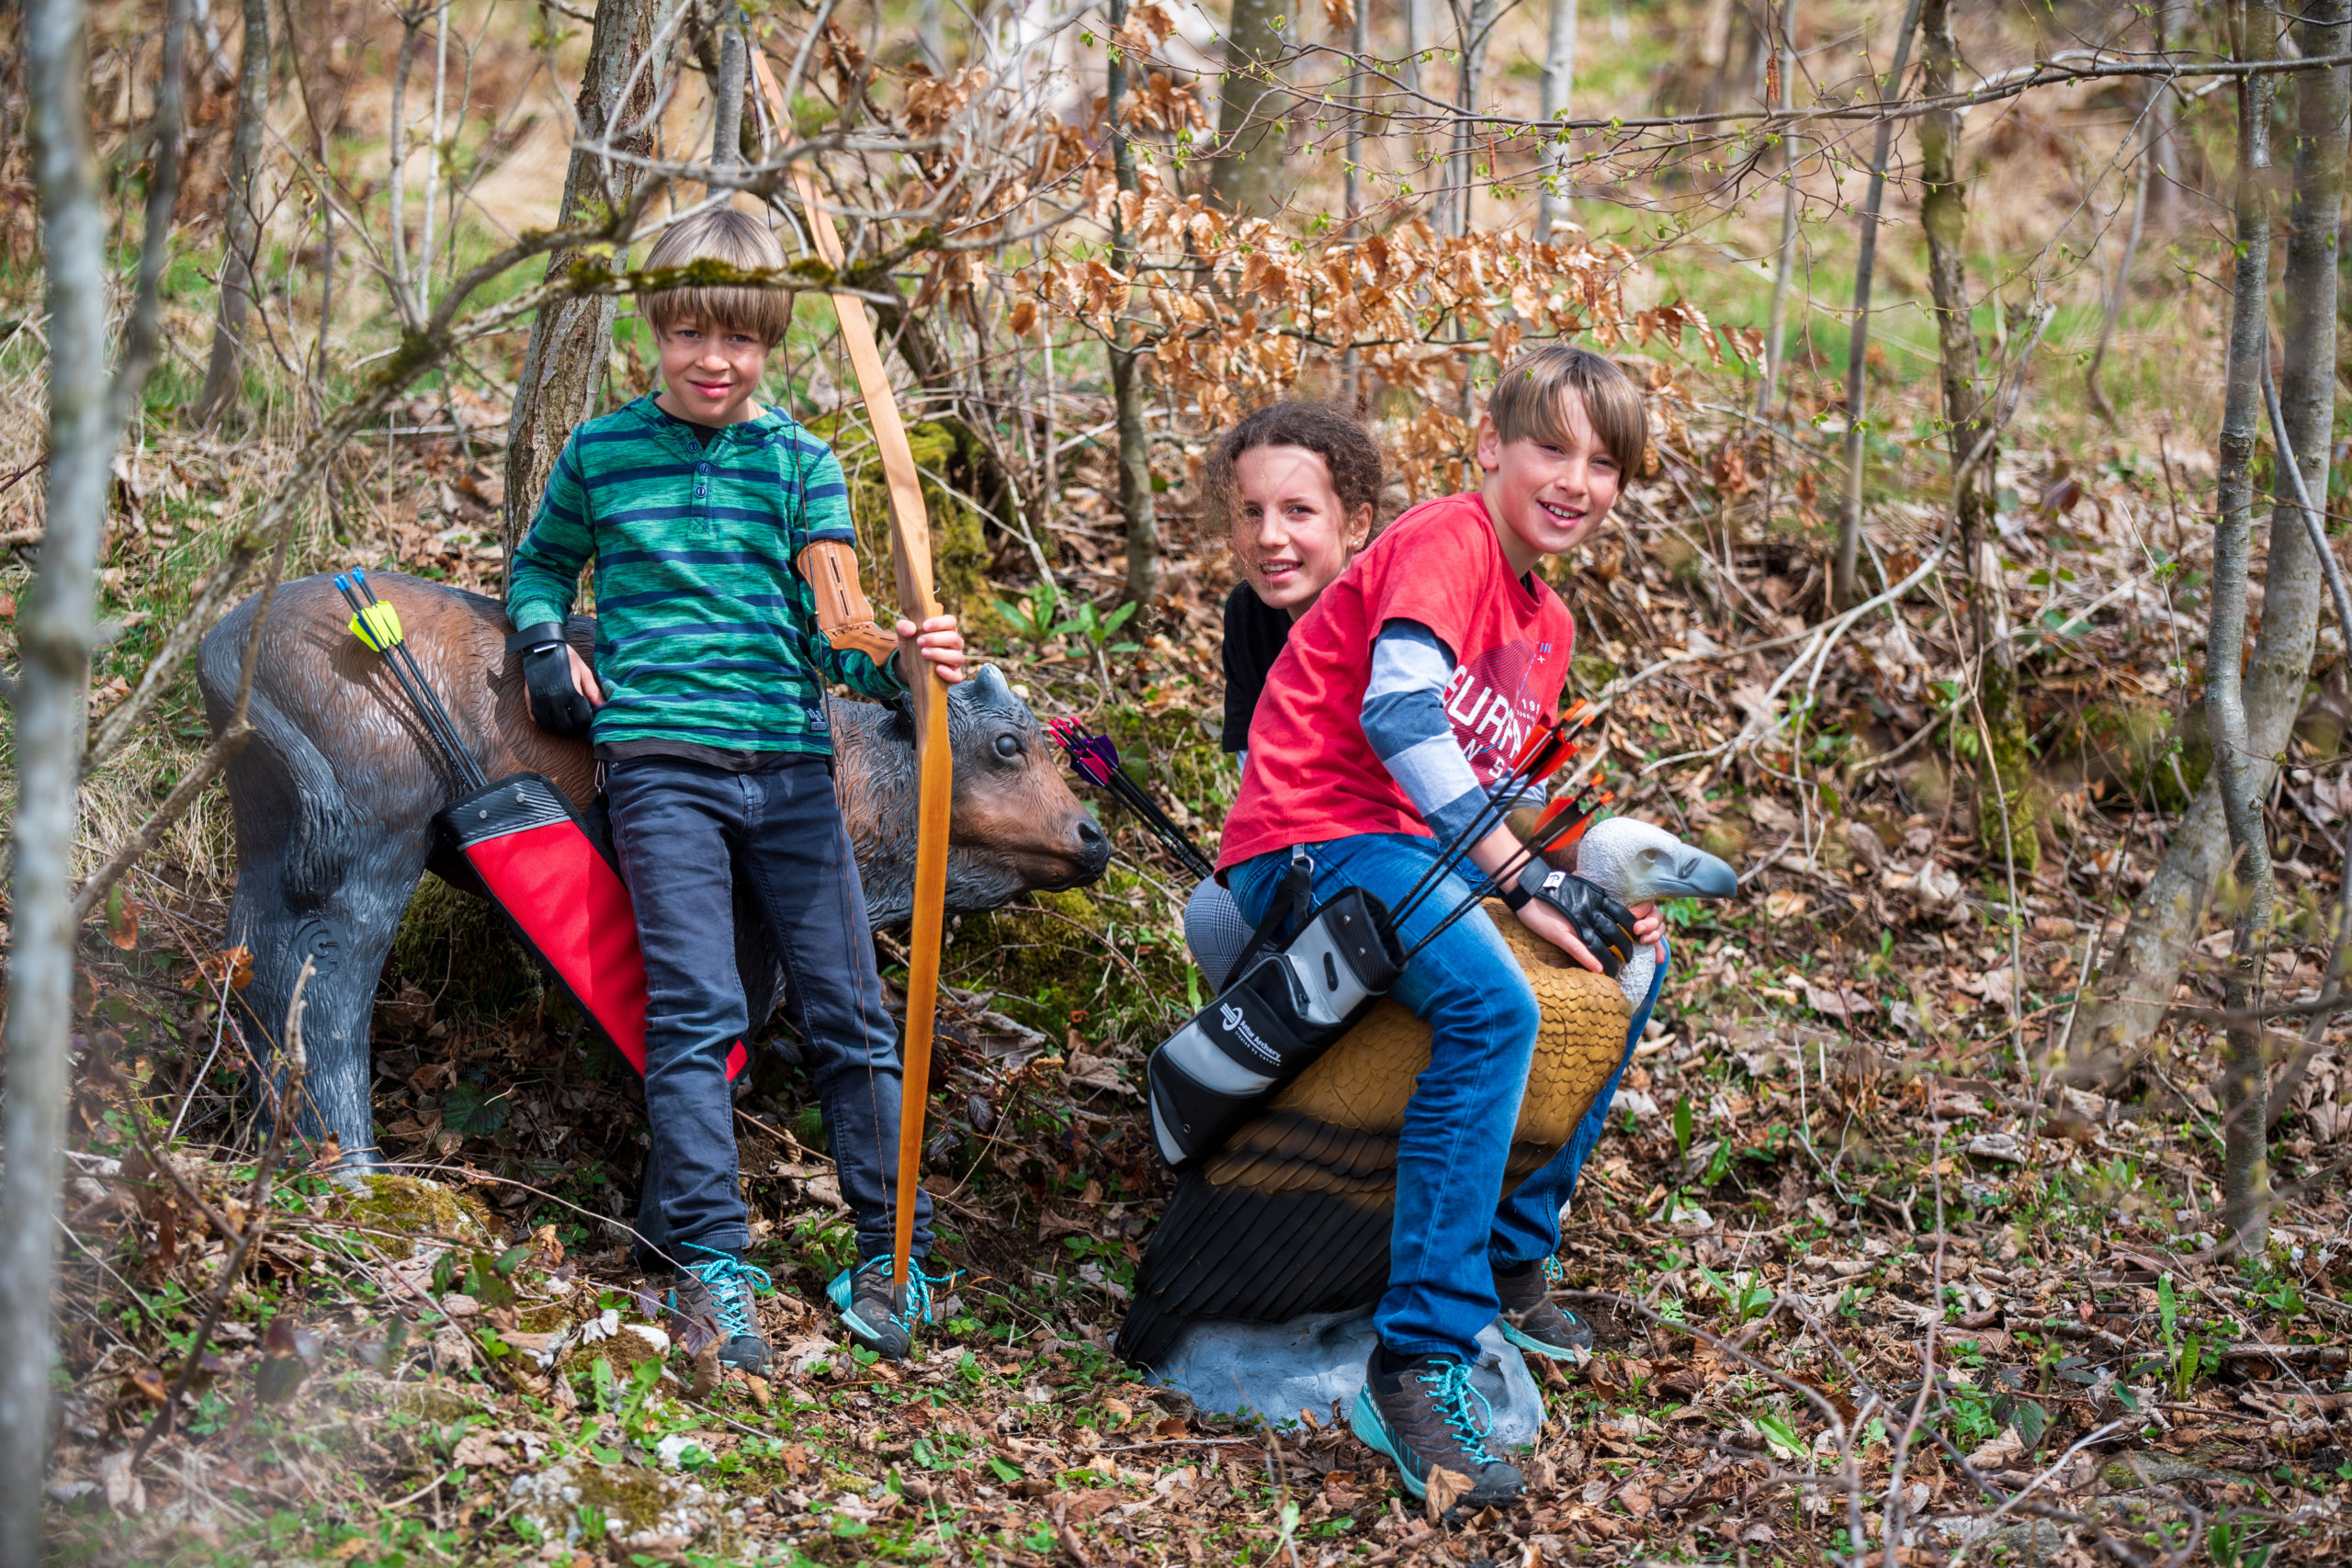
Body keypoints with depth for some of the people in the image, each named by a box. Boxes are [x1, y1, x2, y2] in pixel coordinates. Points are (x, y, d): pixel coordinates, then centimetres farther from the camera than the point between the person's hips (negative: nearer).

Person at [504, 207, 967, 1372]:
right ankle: (707, 1261, -7)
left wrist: (902, 661, -20)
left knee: (847, 1011, 2)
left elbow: (836, 630, 0)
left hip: (791, 764, 2)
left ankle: (892, 1252, 12)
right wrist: (543, 647, 5)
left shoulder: (801, 464, 8)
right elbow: (541, 566, 25)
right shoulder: (601, 456, 8)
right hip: (661, 759, -1)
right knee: (696, 1011, -10)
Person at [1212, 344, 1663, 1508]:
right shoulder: (1445, 542, -10)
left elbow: (1494, 798, 20)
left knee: (1621, 966, 15)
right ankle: (1420, 1360, -34)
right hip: (1313, 838, -10)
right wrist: (1527, 879, -23)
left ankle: (1510, 1256, 23)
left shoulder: (1548, 623, 19)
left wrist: (1584, 898, 1)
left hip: (1412, 848, 10)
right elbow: (1399, 714, -24)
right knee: (1492, 1005, -32)